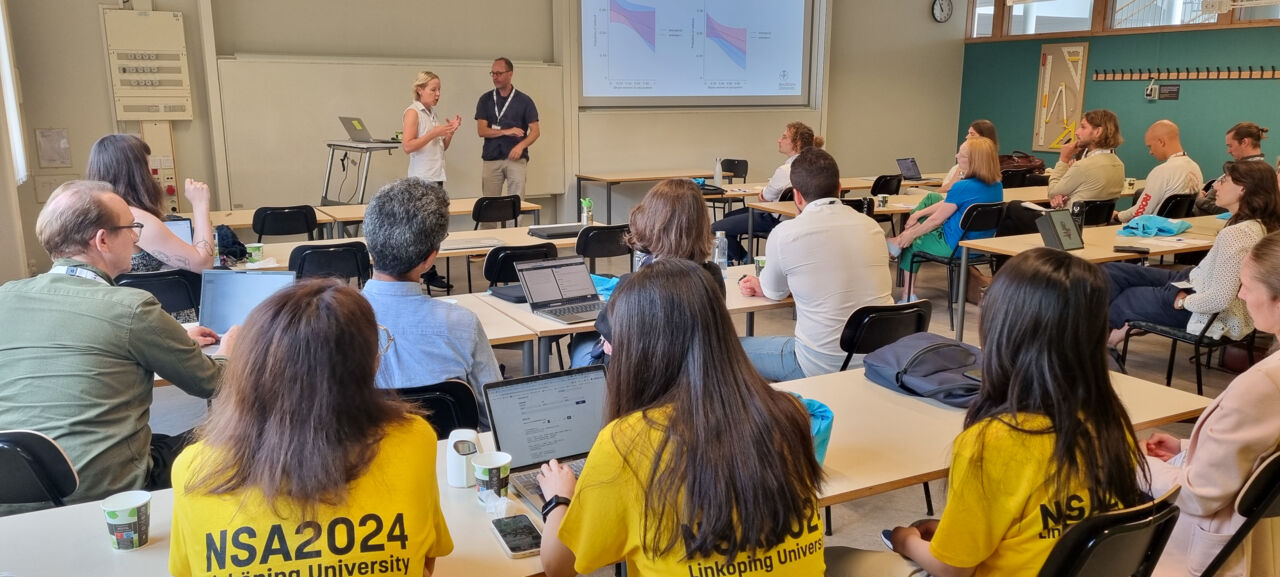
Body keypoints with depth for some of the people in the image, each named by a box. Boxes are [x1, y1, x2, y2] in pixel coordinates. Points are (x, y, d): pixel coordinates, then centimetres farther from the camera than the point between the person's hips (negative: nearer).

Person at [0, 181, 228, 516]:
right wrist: (226, 352, 23)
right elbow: (210, 385, 0)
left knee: (165, 442, 28)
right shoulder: (131, 308, -14)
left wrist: (177, 341, 29)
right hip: (102, 496, -6)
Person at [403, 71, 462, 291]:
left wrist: (450, 132, 5)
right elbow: (408, 146, -15)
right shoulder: (413, 112, -6)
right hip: (422, 177, -8)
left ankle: (425, 270, 13)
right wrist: (434, 132, -18)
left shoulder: (432, 113, 16)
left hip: (436, 176, 8)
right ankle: (429, 274, -9)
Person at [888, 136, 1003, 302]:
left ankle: (909, 296, 33)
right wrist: (919, 213, 7)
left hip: (955, 248, -8)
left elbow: (936, 220, -15)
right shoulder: (996, 186, -1)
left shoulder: (963, 187, -27)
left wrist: (911, 234, -1)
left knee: (911, 244, 20)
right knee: (932, 197, 18)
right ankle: (902, 239, 19)